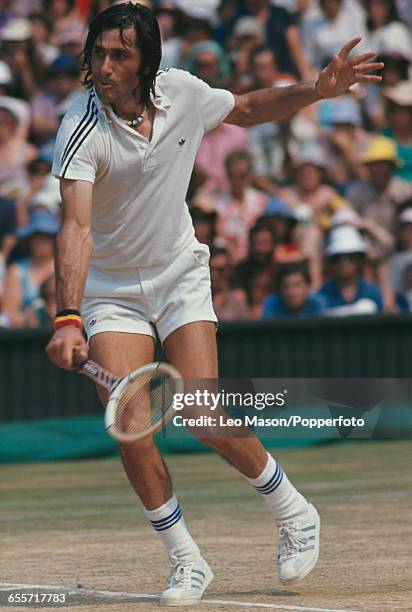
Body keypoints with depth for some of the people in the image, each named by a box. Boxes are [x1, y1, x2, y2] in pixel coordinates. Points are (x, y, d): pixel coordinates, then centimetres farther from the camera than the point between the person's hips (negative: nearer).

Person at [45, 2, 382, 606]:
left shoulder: (183, 93, -11)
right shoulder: (82, 132, -23)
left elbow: (247, 109, 13)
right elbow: (76, 227, -37)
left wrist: (316, 90, -2)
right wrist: (68, 320, -49)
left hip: (180, 276, 1)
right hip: (109, 290, -1)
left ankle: (293, 511, 11)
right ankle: (187, 562, 3)